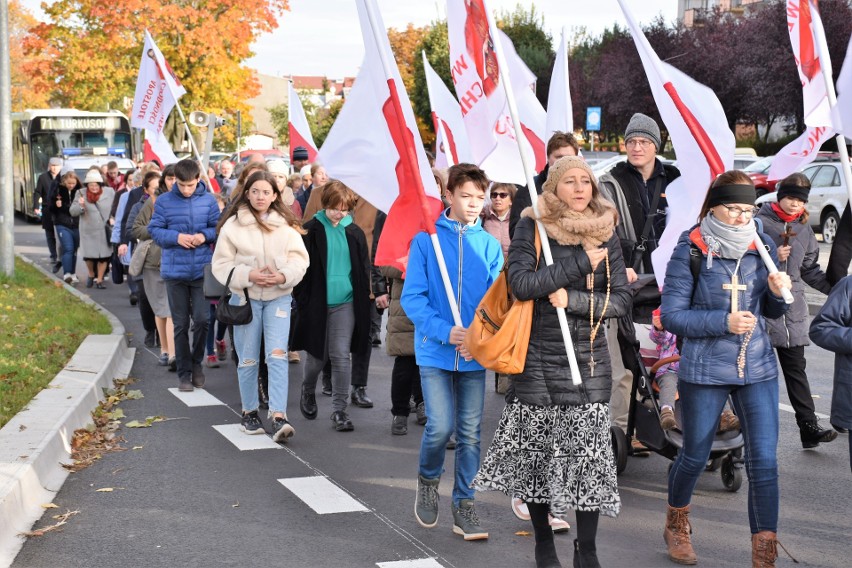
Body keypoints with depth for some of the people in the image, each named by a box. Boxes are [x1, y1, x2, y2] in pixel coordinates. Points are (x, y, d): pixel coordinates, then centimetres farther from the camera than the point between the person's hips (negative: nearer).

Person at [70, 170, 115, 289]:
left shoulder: (109, 192, -3)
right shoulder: (81, 194, -4)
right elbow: (72, 211, -5)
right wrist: (80, 205, -24)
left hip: (105, 230, 0)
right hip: (88, 231, 0)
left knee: (104, 256, 4)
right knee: (89, 256, 3)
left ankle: (99, 279, 19)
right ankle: (91, 275, 32)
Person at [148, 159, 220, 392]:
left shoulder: (209, 200, 0)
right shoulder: (164, 202, -2)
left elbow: (218, 227, 6)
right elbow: (154, 229, 0)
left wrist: (205, 235, -15)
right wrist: (176, 237, -16)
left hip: (202, 270, 0)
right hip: (175, 270, 0)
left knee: (201, 319, -7)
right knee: (181, 324, 7)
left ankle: (196, 362, 19)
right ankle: (184, 372, 17)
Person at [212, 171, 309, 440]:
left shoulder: (286, 225, 1)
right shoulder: (233, 225, -3)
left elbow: (299, 259, 2)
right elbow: (221, 264, -2)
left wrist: (284, 275, -17)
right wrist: (248, 275, -16)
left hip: (279, 296, 0)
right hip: (246, 297, 0)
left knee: (277, 355, -12)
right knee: (248, 360, 8)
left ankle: (278, 417, -15)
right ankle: (249, 412, 26)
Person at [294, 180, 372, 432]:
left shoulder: (354, 232, 4)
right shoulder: (311, 230, -3)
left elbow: (364, 269, 11)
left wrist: (363, 298, 5)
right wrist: (302, 299, -6)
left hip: (345, 303, 1)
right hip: (317, 303, -1)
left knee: (341, 356, -2)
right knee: (317, 356, 10)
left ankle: (339, 410, 3)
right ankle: (308, 392, 38)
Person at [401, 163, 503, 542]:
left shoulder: (490, 245, 3)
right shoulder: (426, 239, -4)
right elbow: (412, 297, -6)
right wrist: (444, 331, -18)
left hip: (474, 354, 3)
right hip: (435, 351, -2)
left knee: (470, 432, 6)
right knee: (441, 426, -10)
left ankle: (464, 505, 19)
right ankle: (428, 479, 20)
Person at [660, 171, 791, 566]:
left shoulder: (762, 247, 2)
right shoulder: (690, 251, -10)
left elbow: (772, 311, 11)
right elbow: (672, 315, -11)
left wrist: (778, 293, -11)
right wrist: (723, 322, -22)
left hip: (758, 369, 3)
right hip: (704, 371, -3)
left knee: (764, 460, -3)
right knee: (695, 456, 13)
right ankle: (676, 523, 41)